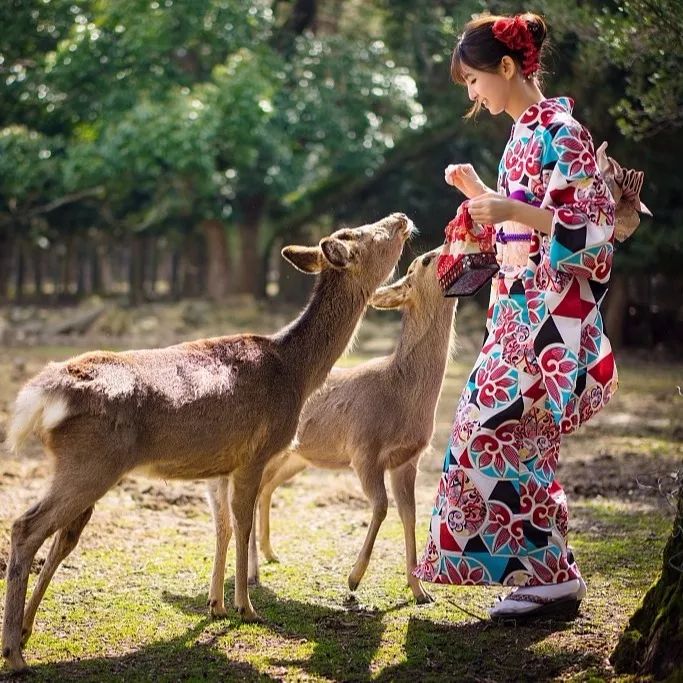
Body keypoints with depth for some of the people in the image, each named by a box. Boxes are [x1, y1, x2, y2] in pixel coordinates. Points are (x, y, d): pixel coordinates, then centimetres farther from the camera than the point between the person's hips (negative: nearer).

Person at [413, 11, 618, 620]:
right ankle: (541, 571, 17)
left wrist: (511, 210, -25)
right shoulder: (523, 134, 15)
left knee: (495, 431, -9)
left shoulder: (559, 132, -13)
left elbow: (595, 226, -18)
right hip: (520, 311, 10)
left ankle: (552, 575, -1)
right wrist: (479, 193, 12)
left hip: (551, 314, -9)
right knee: (517, 440, 9)